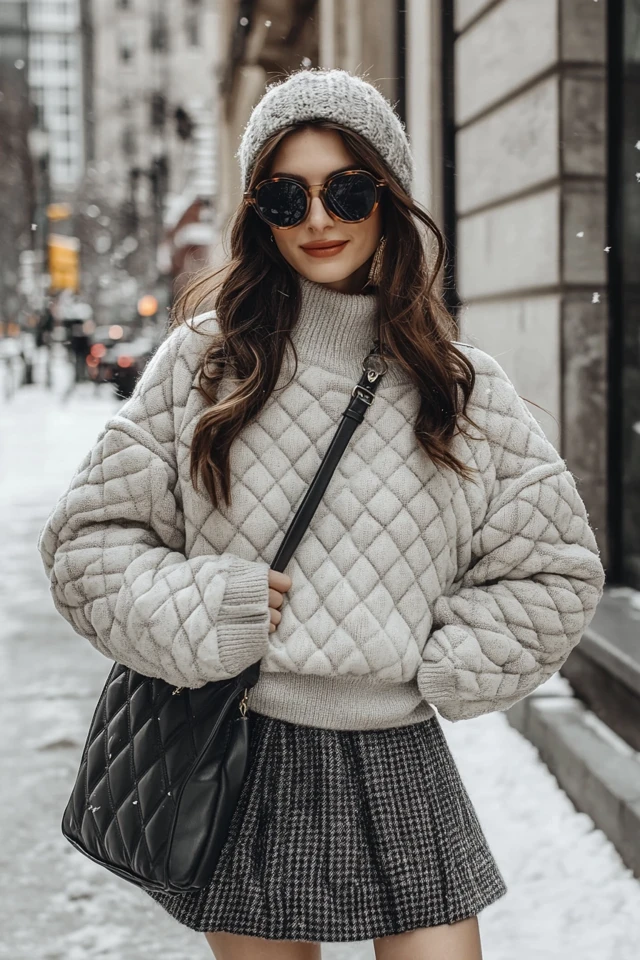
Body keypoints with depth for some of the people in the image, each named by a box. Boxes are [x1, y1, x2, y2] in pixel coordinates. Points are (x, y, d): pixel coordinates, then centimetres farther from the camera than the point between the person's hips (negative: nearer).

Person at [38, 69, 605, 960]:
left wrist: (429, 665, -2)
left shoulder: (462, 385, 1)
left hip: (398, 762, 1)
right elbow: (90, 534, 1)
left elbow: (558, 571, 6)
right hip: (241, 756, 0)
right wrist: (196, 614, -13)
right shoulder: (204, 357, -2)